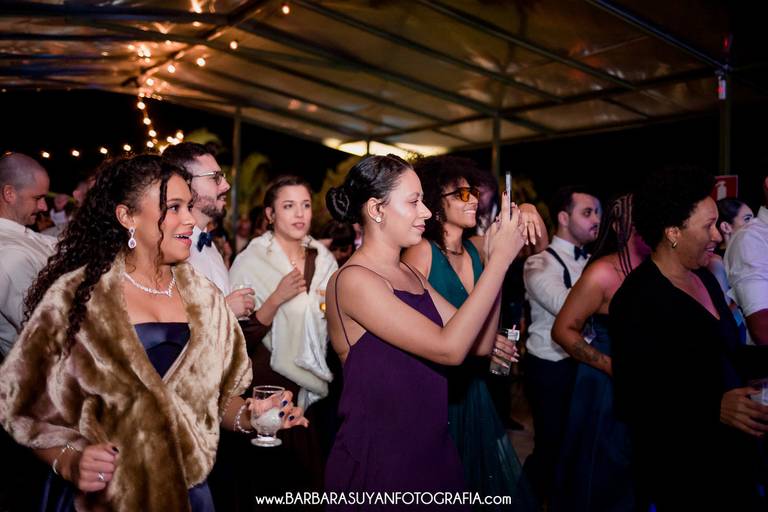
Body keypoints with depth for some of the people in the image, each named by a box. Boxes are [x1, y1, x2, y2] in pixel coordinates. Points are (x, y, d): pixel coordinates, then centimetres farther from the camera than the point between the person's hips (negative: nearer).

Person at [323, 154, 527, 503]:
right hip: (376, 461, -7)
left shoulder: (409, 275, 8)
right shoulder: (353, 280, -18)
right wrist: (500, 260, -20)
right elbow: (450, 348, -24)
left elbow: (476, 342, 3)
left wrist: (494, 260, -4)